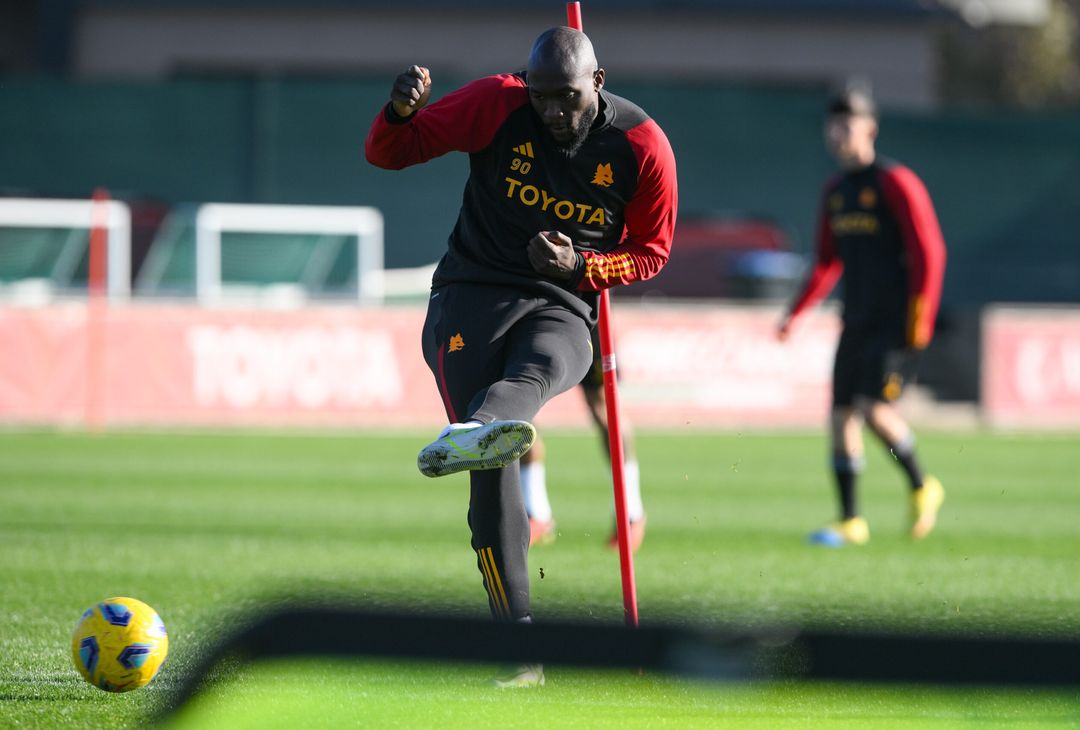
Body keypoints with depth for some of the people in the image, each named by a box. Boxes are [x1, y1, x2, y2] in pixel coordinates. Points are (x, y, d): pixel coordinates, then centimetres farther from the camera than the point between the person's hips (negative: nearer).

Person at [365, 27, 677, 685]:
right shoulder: (495, 104, -3)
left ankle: (470, 434, -71)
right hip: (471, 296, 0)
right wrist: (400, 111, -23)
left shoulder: (644, 147, -2)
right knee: (494, 470, -18)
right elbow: (387, 154, 1)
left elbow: (651, 252, 9)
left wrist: (580, 266, -11)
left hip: (564, 309, 0)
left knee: (534, 372, -38)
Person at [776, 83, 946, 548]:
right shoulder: (836, 191, 13)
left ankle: (921, 487, 5)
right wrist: (795, 314, 13)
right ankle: (850, 522, 9)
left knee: (874, 407, -18)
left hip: (896, 323, -7)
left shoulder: (895, 183, -9)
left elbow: (928, 252, -13)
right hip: (856, 324, 7)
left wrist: (919, 323, -17)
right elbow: (828, 263, 22)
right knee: (841, 413, 2)